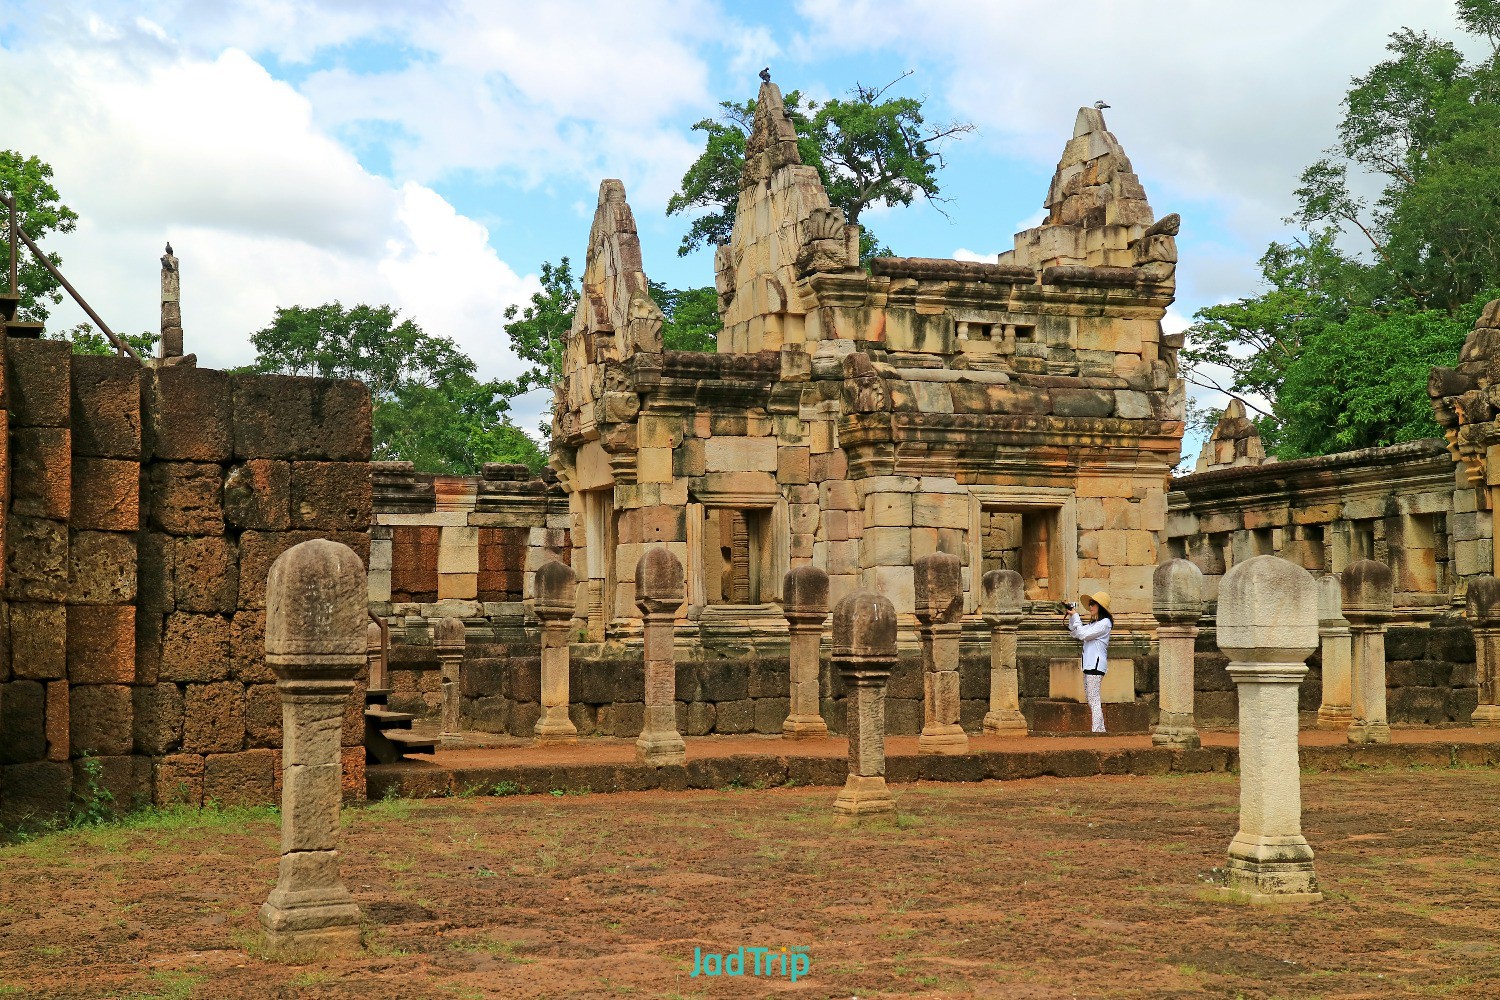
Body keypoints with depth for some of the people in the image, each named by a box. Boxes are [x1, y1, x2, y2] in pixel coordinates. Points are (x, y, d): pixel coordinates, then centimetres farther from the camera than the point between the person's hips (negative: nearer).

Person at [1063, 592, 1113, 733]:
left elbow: (1083, 634, -13)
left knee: (1094, 701, -12)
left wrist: (1075, 616, -7)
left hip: (1096, 664, -9)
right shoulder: (1093, 623, 20)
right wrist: (1070, 616, 11)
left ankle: (1097, 731, -13)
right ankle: (1101, 730, 12)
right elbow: (1075, 634, 21)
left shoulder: (1105, 623, -9)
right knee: (1091, 701, 10)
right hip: (1089, 665, 9)